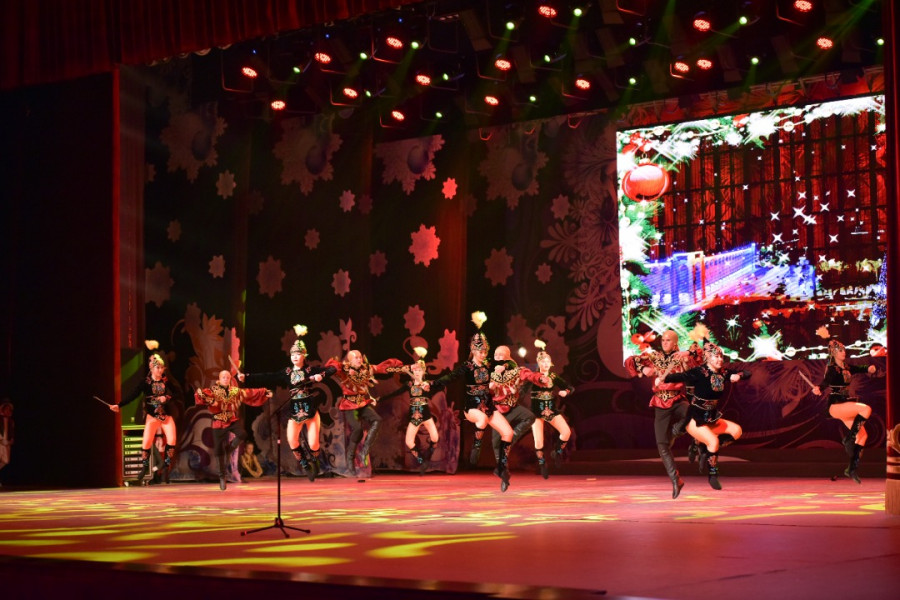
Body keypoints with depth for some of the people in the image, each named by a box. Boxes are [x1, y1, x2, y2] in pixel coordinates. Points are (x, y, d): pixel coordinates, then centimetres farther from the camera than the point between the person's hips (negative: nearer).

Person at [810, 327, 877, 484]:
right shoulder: (832, 369, -11)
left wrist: (870, 369, -3)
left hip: (846, 405, 8)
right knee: (866, 409, -28)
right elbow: (826, 381, -27)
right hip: (835, 405, -8)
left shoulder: (847, 367, 12)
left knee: (863, 435, 3)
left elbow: (861, 369, 21)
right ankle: (849, 438, -17)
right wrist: (818, 389, -49)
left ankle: (852, 468, 7)